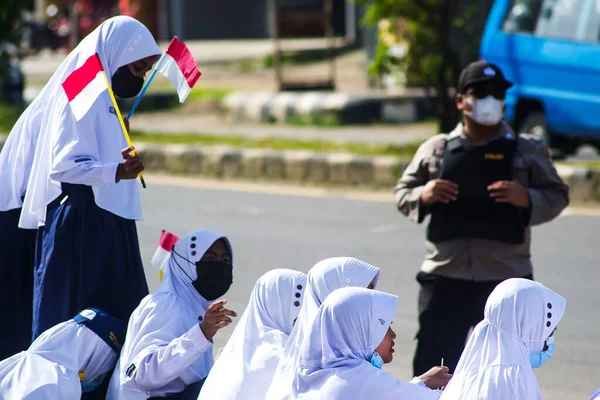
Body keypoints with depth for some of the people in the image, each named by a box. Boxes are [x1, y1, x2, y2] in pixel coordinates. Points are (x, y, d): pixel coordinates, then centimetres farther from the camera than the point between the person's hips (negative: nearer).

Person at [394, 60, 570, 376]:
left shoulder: (526, 152, 4)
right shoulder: (435, 149, 5)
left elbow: (557, 195, 5)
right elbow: (402, 193, 10)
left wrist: (527, 199, -15)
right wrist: (423, 196, -12)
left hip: (507, 280, 0)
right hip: (445, 279, 0)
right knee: (431, 362, -3)